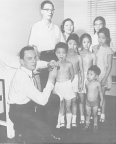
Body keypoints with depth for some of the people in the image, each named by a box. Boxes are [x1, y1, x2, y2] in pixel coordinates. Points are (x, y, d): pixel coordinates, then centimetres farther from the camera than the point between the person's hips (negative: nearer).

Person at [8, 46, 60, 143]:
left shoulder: (28, 69, -6)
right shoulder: (22, 77, -29)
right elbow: (42, 100, -28)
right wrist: (51, 79, -23)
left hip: (29, 105, 9)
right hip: (19, 112, -9)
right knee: (45, 132, -20)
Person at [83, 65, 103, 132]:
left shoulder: (97, 83, -19)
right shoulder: (87, 83, -9)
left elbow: (100, 92, -7)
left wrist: (102, 100, -1)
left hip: (95, 102, -3)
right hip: (88, 102, 3)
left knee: (95, 114, 12)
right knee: (88, 114, 16)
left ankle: (95, 125, 31)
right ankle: (87, 124, 36)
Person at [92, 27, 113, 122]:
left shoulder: (108, 50, -9)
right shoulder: (95, 48, 4)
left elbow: (109, 66, -10)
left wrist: (105, 78, -15)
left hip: (103, 74, -4)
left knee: (102, 95, 1)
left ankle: (103, 114, 15)